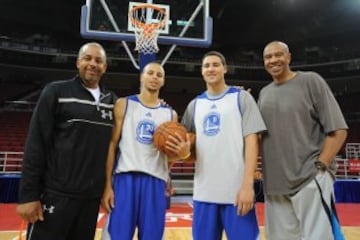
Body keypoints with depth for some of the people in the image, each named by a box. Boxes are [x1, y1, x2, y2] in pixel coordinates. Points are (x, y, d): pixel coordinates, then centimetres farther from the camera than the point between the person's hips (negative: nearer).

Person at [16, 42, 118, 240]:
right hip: (56, 194, -4)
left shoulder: (113, 101, 8)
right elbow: (35, 145, -7)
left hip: (92, 196, 4)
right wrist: (28, 194, -10)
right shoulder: (56, 92, -3)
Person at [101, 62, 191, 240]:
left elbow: (168, 157, 13)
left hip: (155, 181, 2)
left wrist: (182, 152, -11)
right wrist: (107, 185, -6)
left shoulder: (170, 114, 12)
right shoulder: (124, 105, 6)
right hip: (125, 178, -2)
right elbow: (112, 145, 1)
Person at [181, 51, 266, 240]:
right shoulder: (195, 104, 13)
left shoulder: (241, 97, 1)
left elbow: (251, 140, -7)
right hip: (204, 191, 4)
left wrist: (248, 184, -15)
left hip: (237, 190, -4)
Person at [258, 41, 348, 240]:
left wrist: (319, 167, -11)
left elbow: (337, 130, -5)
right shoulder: (264, 93, 13)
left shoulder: (310, 81, -1)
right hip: (275, 184, 5)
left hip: (311, 180, -5)